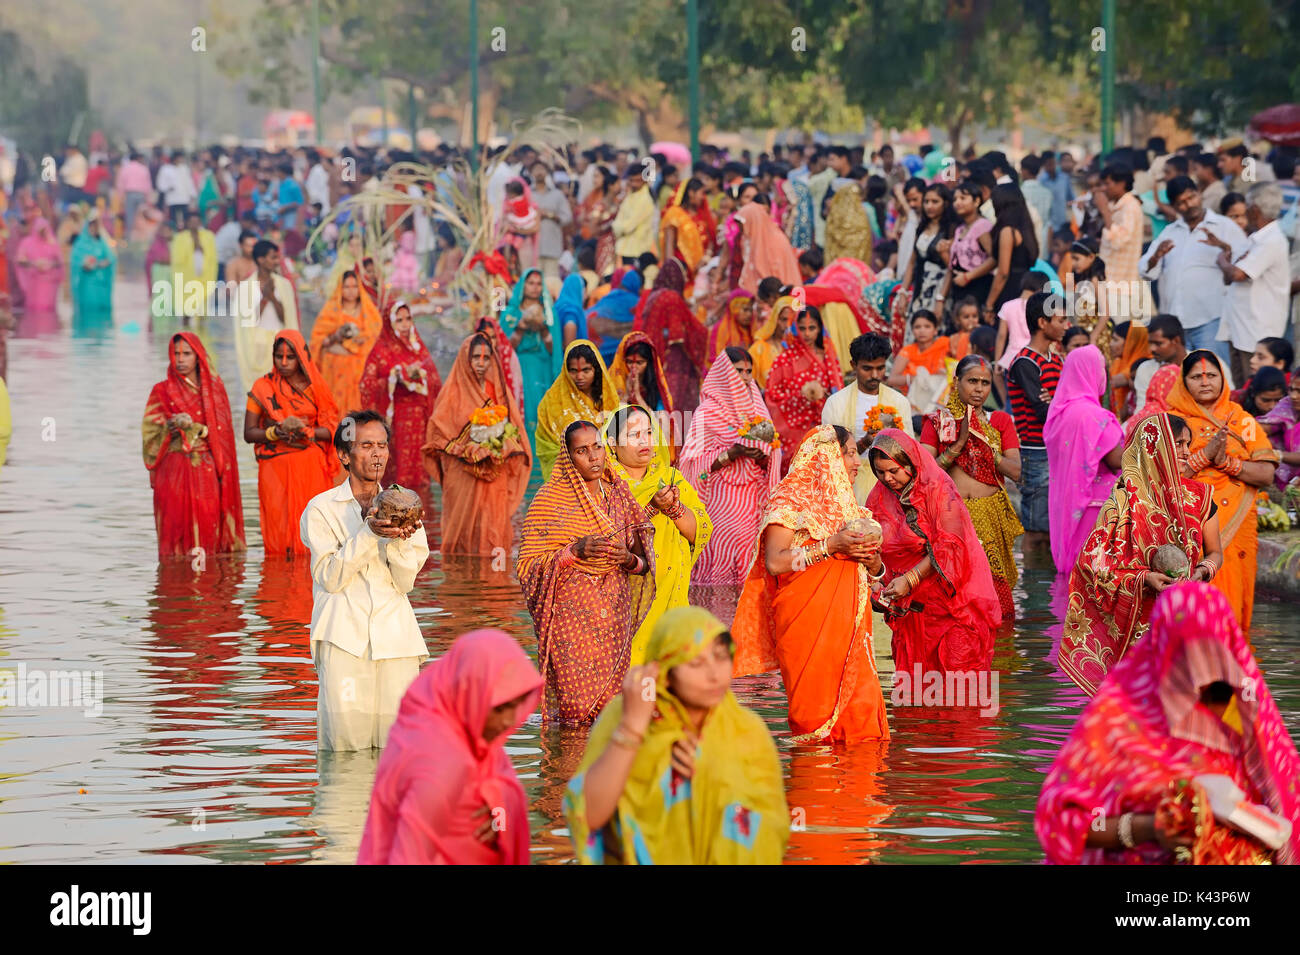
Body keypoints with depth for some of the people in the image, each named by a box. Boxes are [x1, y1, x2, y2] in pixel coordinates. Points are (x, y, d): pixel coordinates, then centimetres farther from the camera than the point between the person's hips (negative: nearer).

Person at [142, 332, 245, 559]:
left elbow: (221, 430, 7)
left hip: (208, 472, 1)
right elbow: (151, 431, 1)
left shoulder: (215, 387, 11)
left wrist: (192, 427, -9)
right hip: (175, 470, -1)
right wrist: (171, 427, -18)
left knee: (208, 521, -7)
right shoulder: (162, 391, 7)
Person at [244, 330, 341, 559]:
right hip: (276, 469, -1)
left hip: (310, 468, 1)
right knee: (279, 526, -6)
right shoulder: (263, 387, 5)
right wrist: (274, 433, -15)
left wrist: (307, 432, -15)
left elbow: (331, 429, 4)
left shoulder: (313, 386, 8)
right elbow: (249, 433, 3)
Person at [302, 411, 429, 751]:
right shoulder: (320, 509, 8)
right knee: (346, 736, -15)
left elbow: (405, 582, 8)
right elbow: (330, 577, -5)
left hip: (395, 633, 3)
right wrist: (369, 534, -15)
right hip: (344, 636, -3)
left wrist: (400, 541, -12)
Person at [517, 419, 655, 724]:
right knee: (576, 712, -9)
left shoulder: (619, 498, 11)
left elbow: (645, 563, 15)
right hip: (569, 616, -4)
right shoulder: (551, 499, -2)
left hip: (615, 619, 4)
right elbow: (528, 566, -5)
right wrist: (575, 552, -18)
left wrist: (629, 559, -8)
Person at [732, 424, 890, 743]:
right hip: (807, 620, -6)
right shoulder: (790, 501, -3)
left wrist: (872, 563, 2)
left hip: (849, 620, 7)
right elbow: (774, 562, -15)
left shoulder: (848, 505, 21)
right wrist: (830, 546, -18)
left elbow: (871, 574, 26)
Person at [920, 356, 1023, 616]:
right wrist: (959, 445, -12)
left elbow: (1015, 471, -1)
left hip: (990, 515, 1)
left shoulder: (1000, 421, 10)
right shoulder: (937, 421, 7)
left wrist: (985, 444, -10)